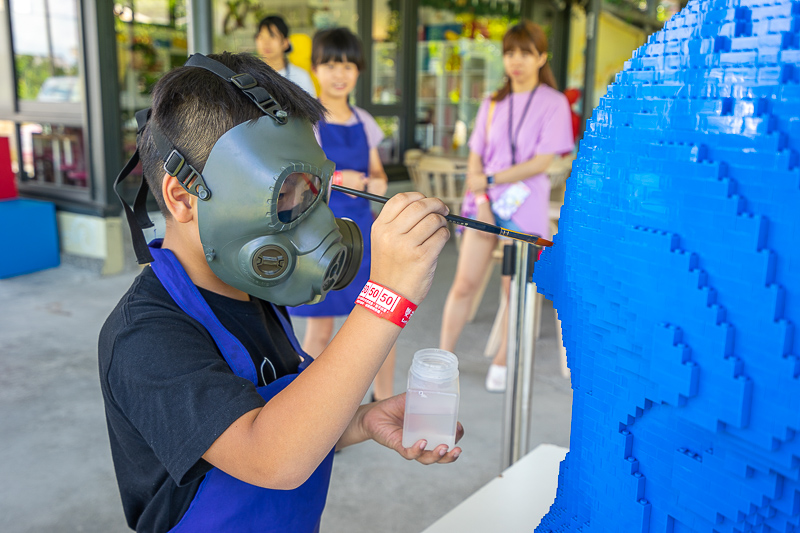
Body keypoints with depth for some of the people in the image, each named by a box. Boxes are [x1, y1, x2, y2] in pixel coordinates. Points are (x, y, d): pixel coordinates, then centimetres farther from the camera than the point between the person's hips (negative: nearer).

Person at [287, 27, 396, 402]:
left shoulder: (364, 122, 8)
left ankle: (383, 398, 27)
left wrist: (378, 183, -5)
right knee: (320, 328, 5)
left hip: (361, 230, 5)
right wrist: (333, 179, -23)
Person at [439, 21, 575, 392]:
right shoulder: (492, 104, 11)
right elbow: (475, 158, 7)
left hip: (524, 207, -3)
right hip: (485, 203, 3)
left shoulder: (553, 103, -1)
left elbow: (542, 162, -11)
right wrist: (480, 200, -8)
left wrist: (491, 180, -12)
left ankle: (502, 362, 21)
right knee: (465, 283, 0)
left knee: (515, 289, 4)